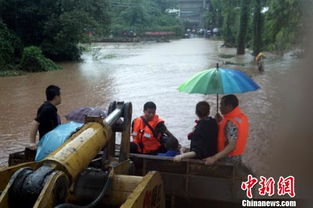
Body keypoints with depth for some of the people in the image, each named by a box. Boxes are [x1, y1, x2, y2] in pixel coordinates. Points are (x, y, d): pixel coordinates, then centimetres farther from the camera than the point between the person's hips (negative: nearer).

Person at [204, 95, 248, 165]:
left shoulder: (232, 123, -26)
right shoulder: (241, 116, 3)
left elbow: (232, 146, -32)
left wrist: (214, 158, -36)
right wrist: (222, 121, 3)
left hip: (228, 159, -10)